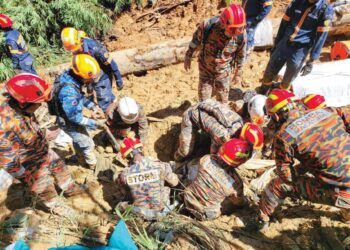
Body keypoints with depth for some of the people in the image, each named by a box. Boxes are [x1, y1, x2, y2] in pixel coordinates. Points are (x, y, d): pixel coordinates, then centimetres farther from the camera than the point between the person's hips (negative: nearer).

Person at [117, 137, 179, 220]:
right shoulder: (160, 166, -27)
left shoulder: (125, 174, -21)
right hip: (161, 211, -1)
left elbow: (120, 181, 6)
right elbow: (174, 182, -7)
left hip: (141, 213, 2)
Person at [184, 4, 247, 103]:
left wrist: (238, 74, 5)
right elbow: (195, 40, -8)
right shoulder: (207, 26, -28)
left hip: (223, 71, 1)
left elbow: (240, 55, -4)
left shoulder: (241, 35, -22)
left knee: (223, 99, 14)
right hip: (205, 68, 0)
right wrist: (188, 56, 3)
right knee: (204, 100, 9)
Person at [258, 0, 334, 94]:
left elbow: (321, 36, -9)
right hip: (284, 44, 3)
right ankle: (261, 94, 30)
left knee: (287, 81, 6)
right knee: (269, 73, 9)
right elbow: (284, 24, 11)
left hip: (300, 51, -3)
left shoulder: (326, 9, -7)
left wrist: (311, 61, -11)